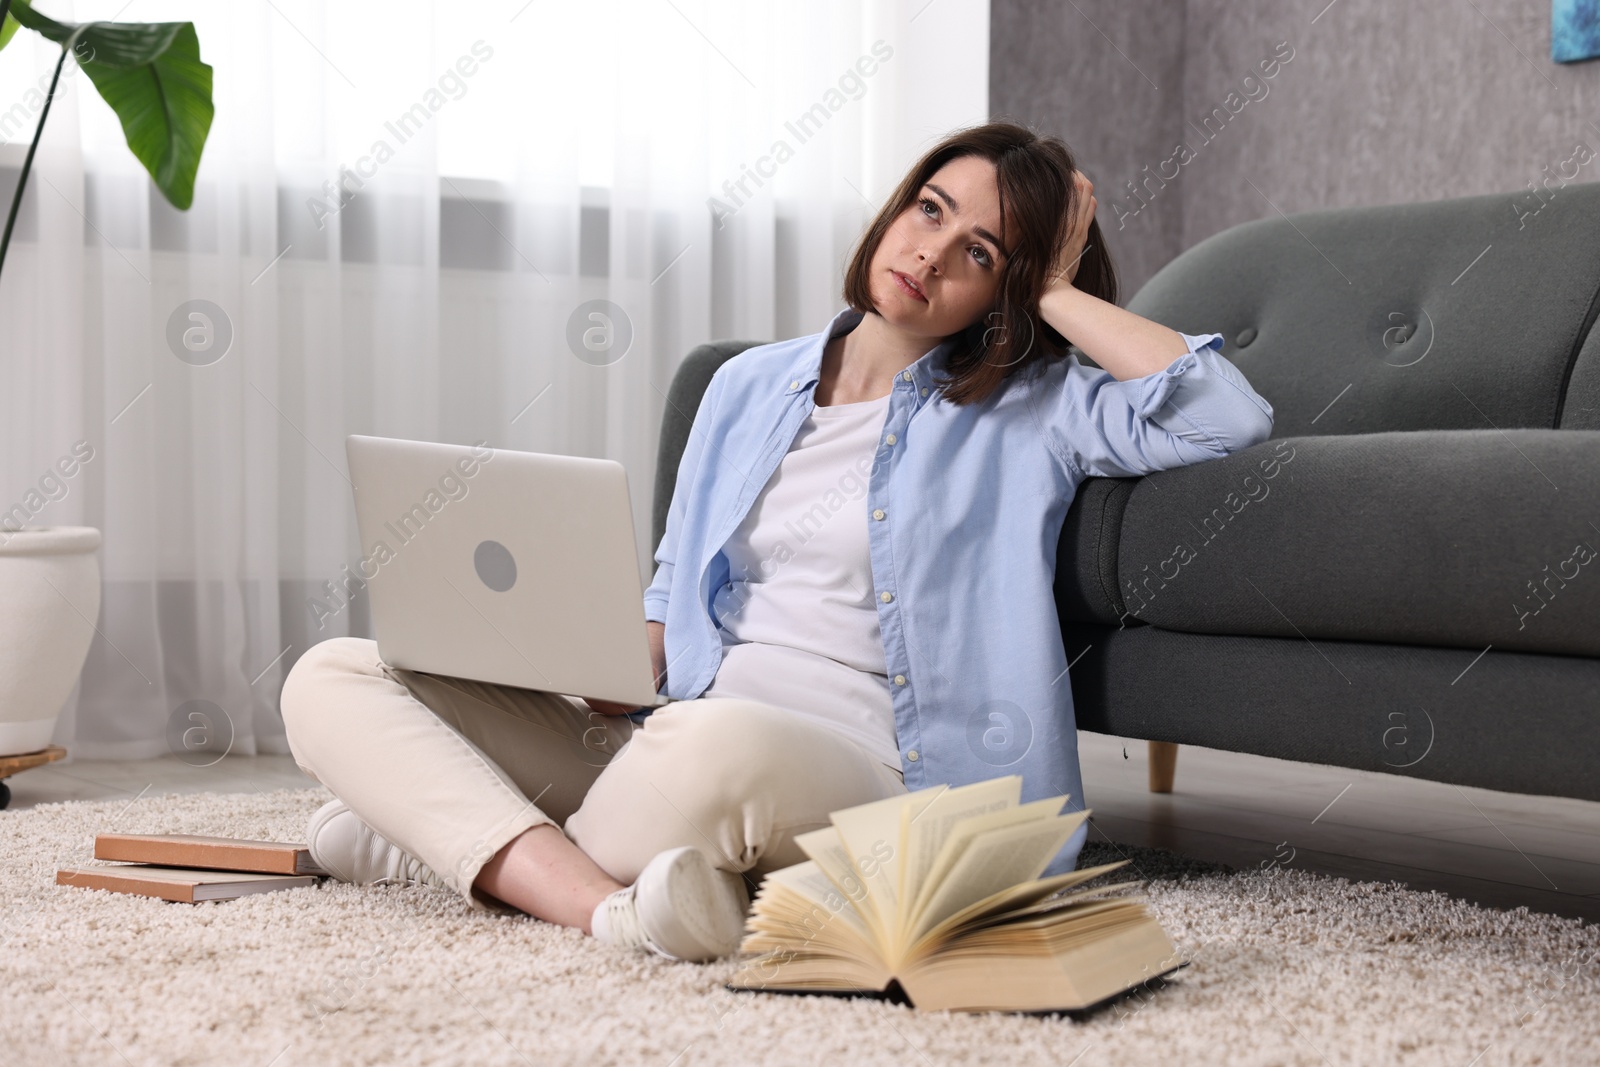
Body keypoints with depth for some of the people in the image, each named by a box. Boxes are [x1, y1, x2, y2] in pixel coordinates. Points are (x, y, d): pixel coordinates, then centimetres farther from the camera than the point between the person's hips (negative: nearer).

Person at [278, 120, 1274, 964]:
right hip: (678, 734, 6)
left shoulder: (1032, 411, 6)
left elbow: (1232, 416, -10)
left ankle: (458, 840, -18)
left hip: (862, 767, -6)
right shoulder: (749, 386, 19)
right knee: (333, 675, -11)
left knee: (713, 746, -44)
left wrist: (1060, 297, 0)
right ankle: (605, 906, -32)